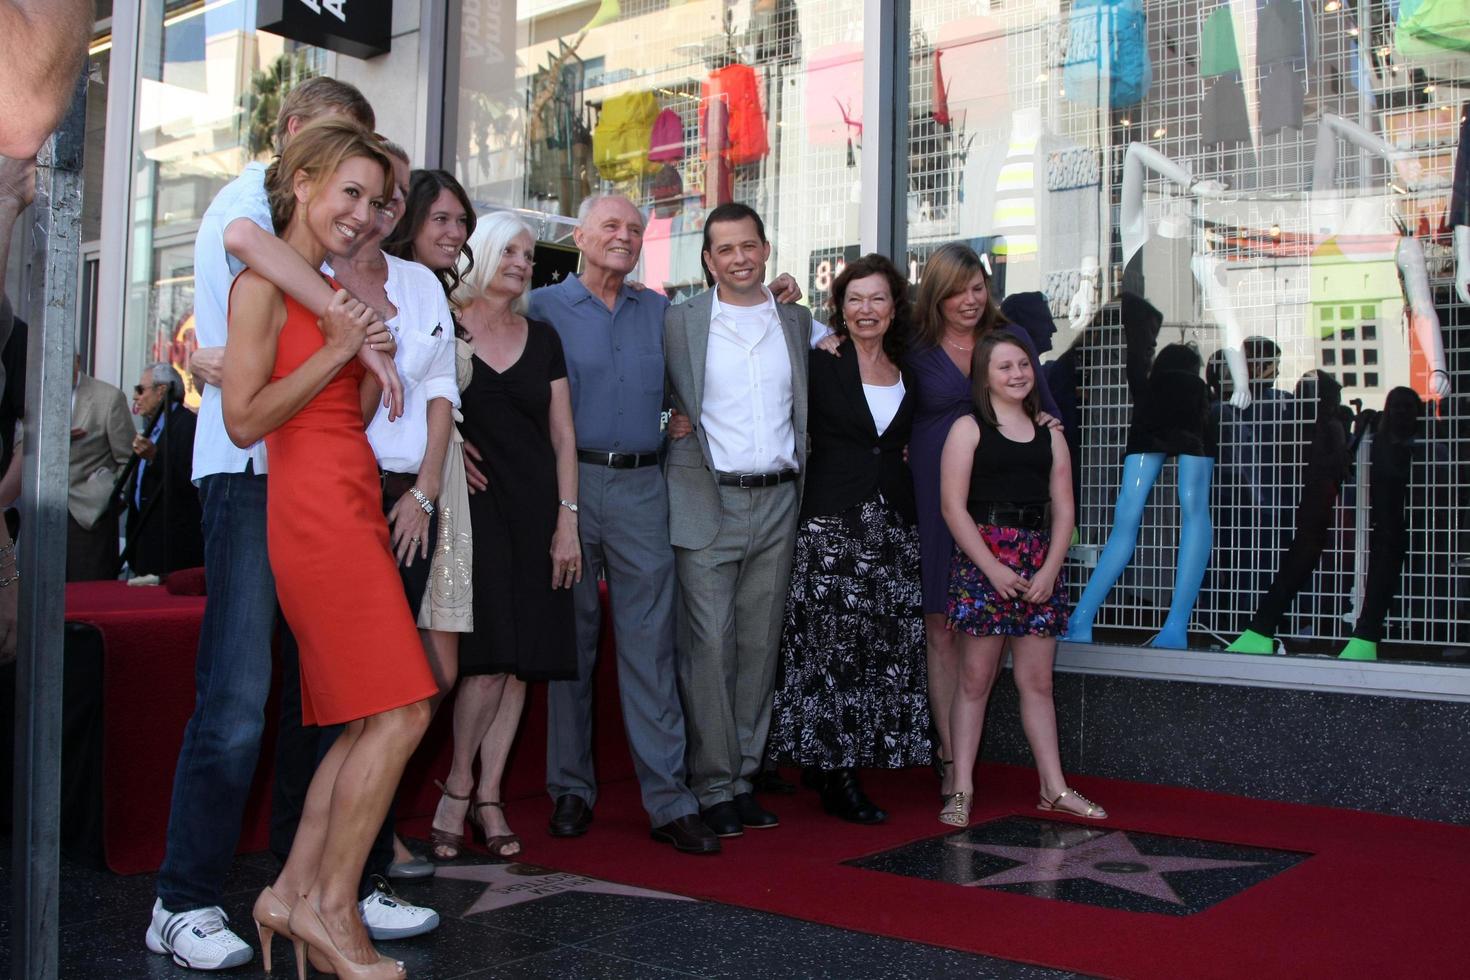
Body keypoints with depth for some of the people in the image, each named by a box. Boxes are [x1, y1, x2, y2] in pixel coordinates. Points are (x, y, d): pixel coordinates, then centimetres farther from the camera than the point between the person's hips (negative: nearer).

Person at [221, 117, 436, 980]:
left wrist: (374, 352, 4)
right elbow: (244, 420, -13)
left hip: (355, 509, 9)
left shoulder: (333, 289, 19)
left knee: (368, 721, 8)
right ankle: (331, 908, 0)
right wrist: (337, 350, -13)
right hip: (316, 511, -9)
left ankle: (294, 892, 15)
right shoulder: (263, 285, -5)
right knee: (400, 711, -10)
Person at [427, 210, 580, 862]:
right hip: (470, 506, -4)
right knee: (488, 654, -12)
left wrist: (567, 519, 3)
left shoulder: (542, 338, 13)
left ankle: (488, 796, 12)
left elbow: (563, 435, 11)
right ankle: (457, 787, 6)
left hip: (536, 508, 4)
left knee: (521, 658, 2)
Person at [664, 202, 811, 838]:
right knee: (708, 645, -5)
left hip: (778, 501, 4)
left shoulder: (797, 323, 13)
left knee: (759, 644, 7)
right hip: (708, 504, -3)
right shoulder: (679, 322, 2)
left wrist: (800, 478, 11)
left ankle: (743, 776, 17)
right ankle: (713, 787, 5)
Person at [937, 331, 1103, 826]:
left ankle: (1055, 787, 15)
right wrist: (994, 568, -14)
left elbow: (1063, 509, 10)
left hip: (1040, 562, 4)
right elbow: (953, 505, -8)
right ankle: (961, 789, 6)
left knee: (1037, 680, 9)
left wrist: (1050, 569, -4)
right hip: (983, 556, -4)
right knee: (976, 678, 0)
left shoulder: (1049, 434, 14)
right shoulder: (968, 429, 0)